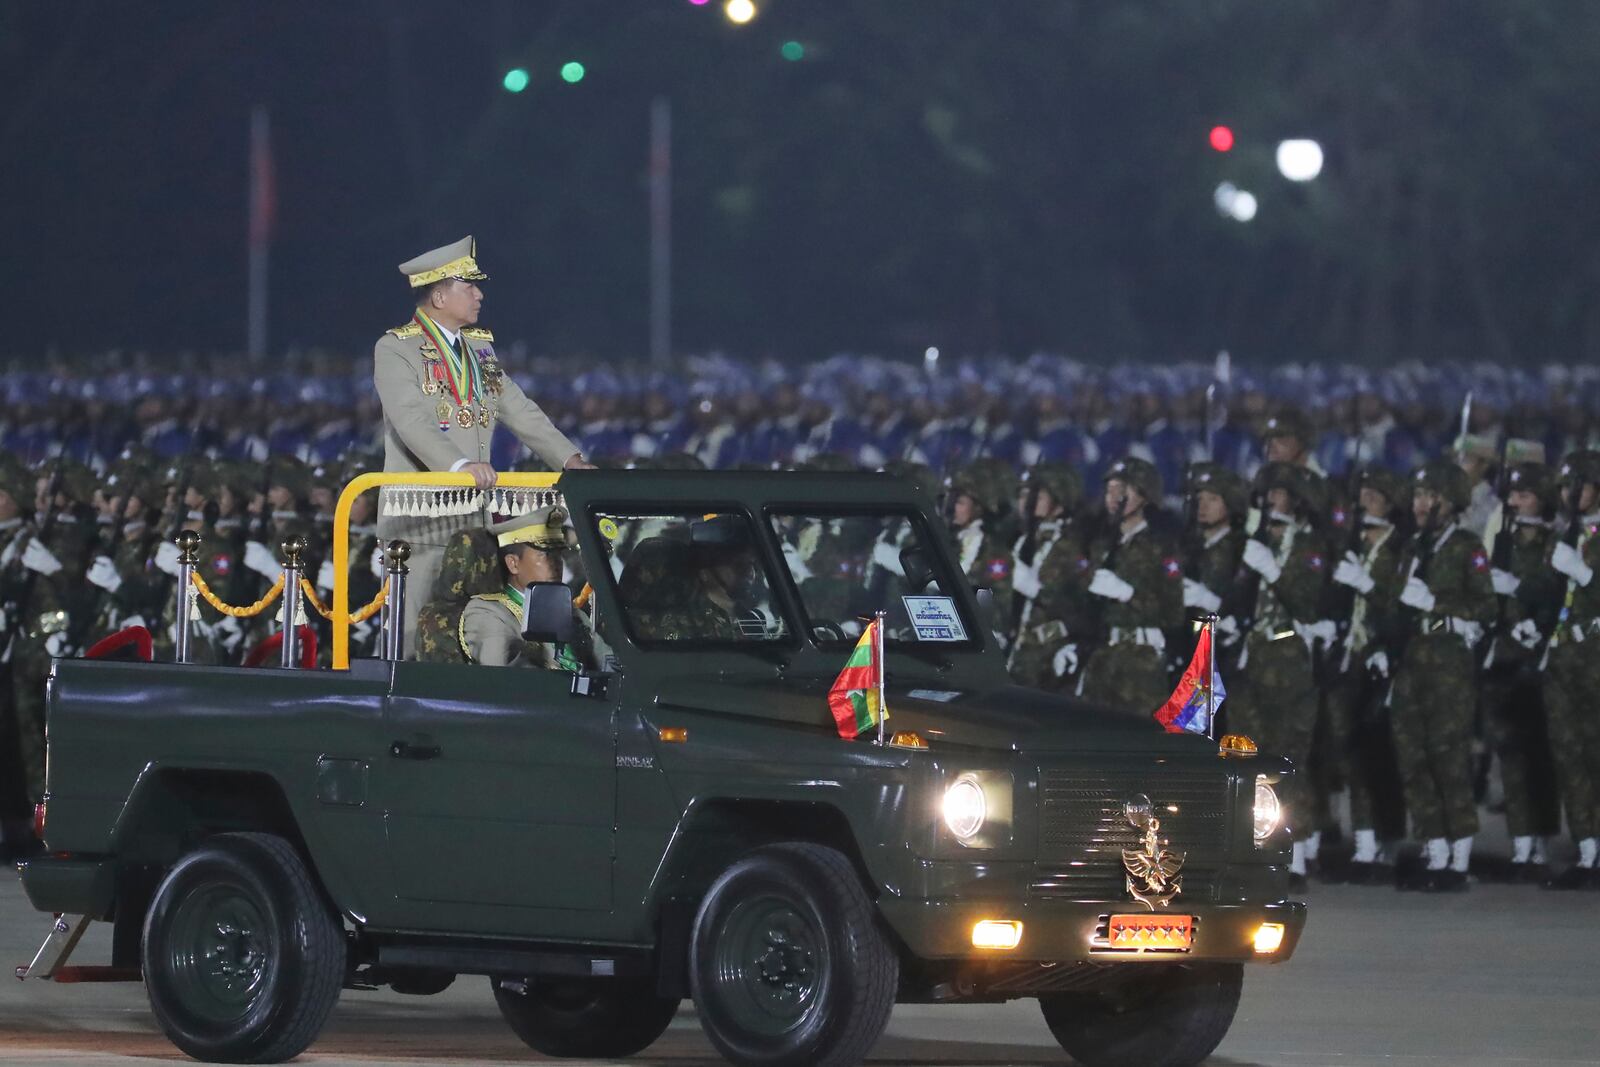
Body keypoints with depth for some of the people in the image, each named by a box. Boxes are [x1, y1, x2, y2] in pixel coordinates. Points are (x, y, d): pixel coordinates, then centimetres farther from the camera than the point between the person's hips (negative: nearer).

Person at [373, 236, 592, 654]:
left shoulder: (479, 348, 17)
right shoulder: (395, 350, -6)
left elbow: (520, 411, 17)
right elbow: (411, 420, -21)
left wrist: (571, 461, 4)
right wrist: (460, 465, -36)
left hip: (472, 516, 7)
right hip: (417, 519, -7)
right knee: (413, 634, -7)